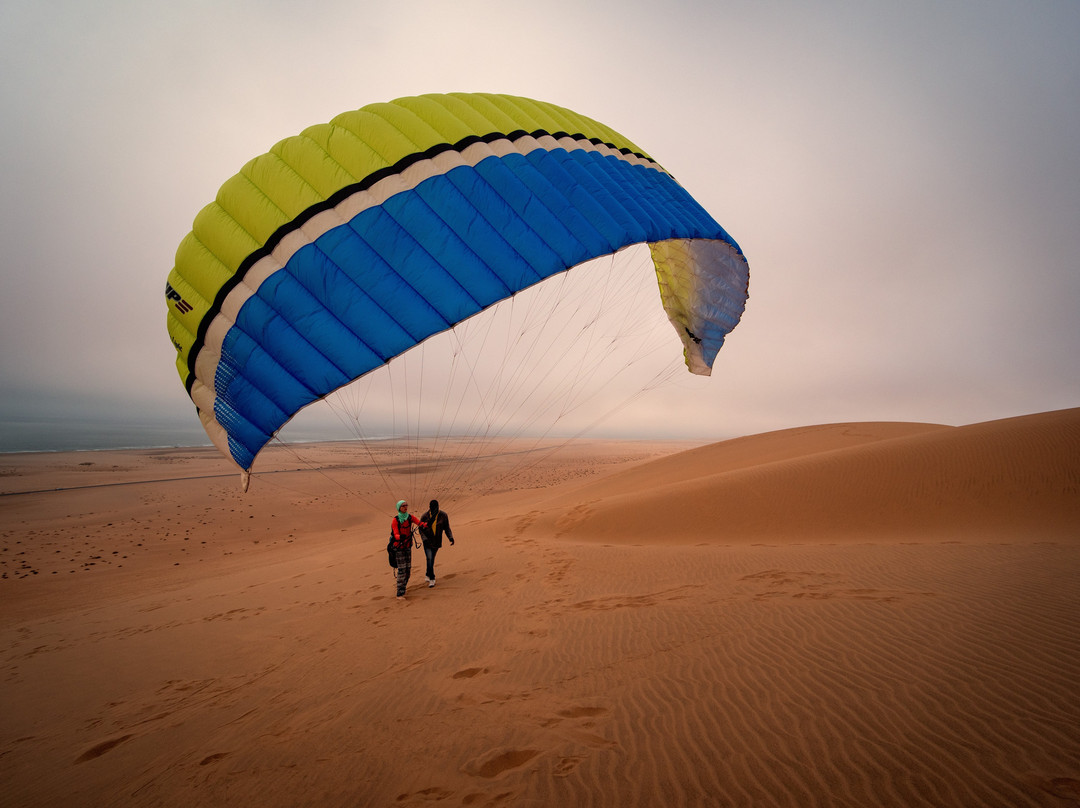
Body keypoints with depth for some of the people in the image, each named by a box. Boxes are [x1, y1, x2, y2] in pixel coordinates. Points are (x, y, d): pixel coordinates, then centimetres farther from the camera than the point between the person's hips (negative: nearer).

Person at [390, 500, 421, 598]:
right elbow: (396, 535, -20)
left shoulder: (410, 517, 0)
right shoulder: (395, 520, -14)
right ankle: (400, 593, -3)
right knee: (401, 569, -9)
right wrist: (401, 537, -43)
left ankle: (403, 588, 24)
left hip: (408, 546, 5)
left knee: (408, 568, 7)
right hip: (398, 547, -5)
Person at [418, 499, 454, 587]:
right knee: (429, 559, -14)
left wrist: (451, 537, -18)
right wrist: (425, 539, -23)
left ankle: (428, 575, 39)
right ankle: (432, 579, -5)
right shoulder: (424, 516, -12)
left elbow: (447, 528, -3)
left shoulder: (443, 515, -9)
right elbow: (421, 529, -6)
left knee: (432, 559, 17)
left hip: (437, 542, 2)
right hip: (427, 542, -2)